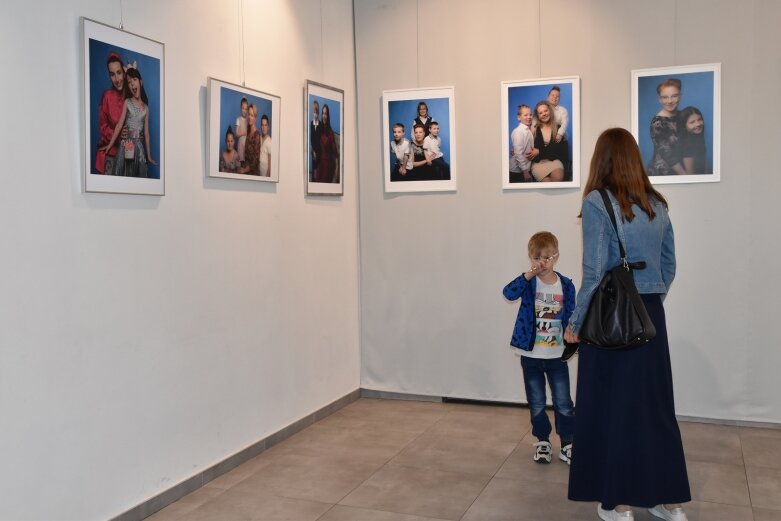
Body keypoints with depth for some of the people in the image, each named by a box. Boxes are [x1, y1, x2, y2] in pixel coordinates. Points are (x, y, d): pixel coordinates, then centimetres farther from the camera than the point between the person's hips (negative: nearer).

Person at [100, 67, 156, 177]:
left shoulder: (145, 108, 11)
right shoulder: (127, 102, 4)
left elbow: (146, 133, 11)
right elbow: (119, 124, -2)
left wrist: (149, 156, 10)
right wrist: (110, 145, -8)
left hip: (139, 145, 3)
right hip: (127, 144, -3)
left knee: (139, 174, 2)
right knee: (126, 173, -4)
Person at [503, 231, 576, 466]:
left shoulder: (566, 285, -3)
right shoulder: (529, 282, -7)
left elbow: (571, 318, 3)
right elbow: (509, 293, -27)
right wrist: (529, 275, -34)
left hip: (557, 355, 0)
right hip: (530, 355, 0)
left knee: (564, 403, 4)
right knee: (537, 403, 12)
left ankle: (568, 444, 18)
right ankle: (542, 441, 28)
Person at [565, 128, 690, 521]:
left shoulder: (597, 202, -12)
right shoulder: (657, 204, 7)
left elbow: (594, 272, -16)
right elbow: (669, 265, 12)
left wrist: (576, 323, -8)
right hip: (650, 317, 6)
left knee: (612, 405, 6)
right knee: (654, 403, 14)